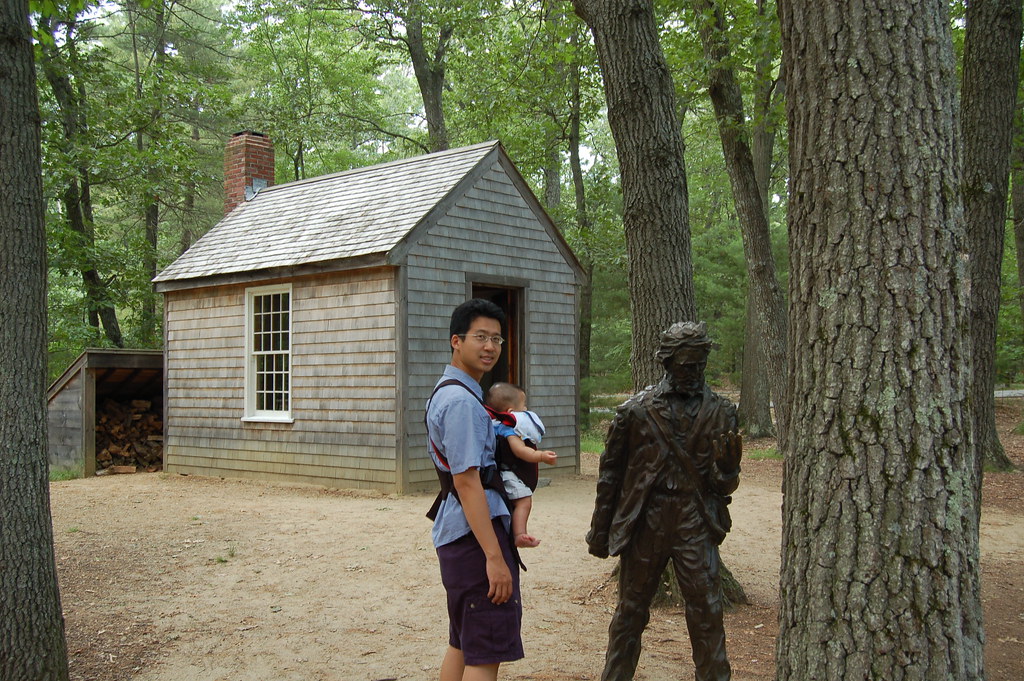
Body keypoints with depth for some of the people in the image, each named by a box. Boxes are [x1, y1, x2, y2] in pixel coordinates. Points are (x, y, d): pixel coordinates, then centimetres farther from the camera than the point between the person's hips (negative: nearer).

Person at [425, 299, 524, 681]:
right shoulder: (462, 400, -17)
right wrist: (494, 556, -24)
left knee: (462, 643, 19)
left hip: (453, 533, 11)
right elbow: (467, 481, -23)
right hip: (475, 534, -11)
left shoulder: (445, 392, 16)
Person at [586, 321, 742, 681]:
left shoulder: (720, 412, 1)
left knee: (707, 613, 1)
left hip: (695, 527, 0)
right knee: (630, 611, 12)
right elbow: (610, 474, 4)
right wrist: (599, 531, 6)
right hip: (643, 524, 0)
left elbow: (724, 485, 2)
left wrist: (727, 465, -21)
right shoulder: (636, 410, -3)